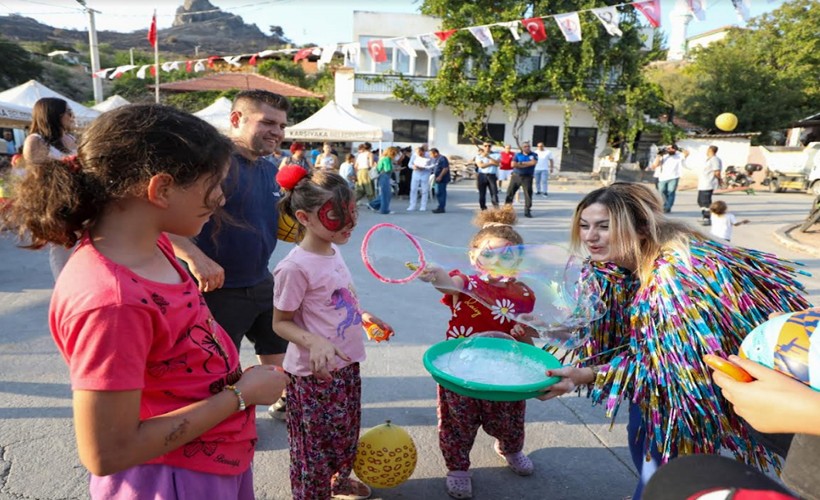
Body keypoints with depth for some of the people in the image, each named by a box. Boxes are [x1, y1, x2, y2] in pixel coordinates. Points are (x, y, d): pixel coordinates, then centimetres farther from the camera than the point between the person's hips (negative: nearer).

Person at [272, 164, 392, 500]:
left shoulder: (333, 251, 1)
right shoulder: (295, 267, -23)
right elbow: (281, 322, -15)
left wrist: (361, 317, 10)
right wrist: (314, 342, -30)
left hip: (346, 363, 8)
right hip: (314, 373, -8)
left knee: (346, 431, 26)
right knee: (316, 442, 12)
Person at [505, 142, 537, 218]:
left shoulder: (534, 155, 4)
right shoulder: (517, 155, 7)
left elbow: (533, 162, -16)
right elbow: (513, 164, -7)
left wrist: (521, 163, -10)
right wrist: (527, 165, -10)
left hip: (527, 177, -1)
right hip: (516, 176, 1)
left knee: (528, 194, -5)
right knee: (510, 192, 1)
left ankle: (527, 211, 2)